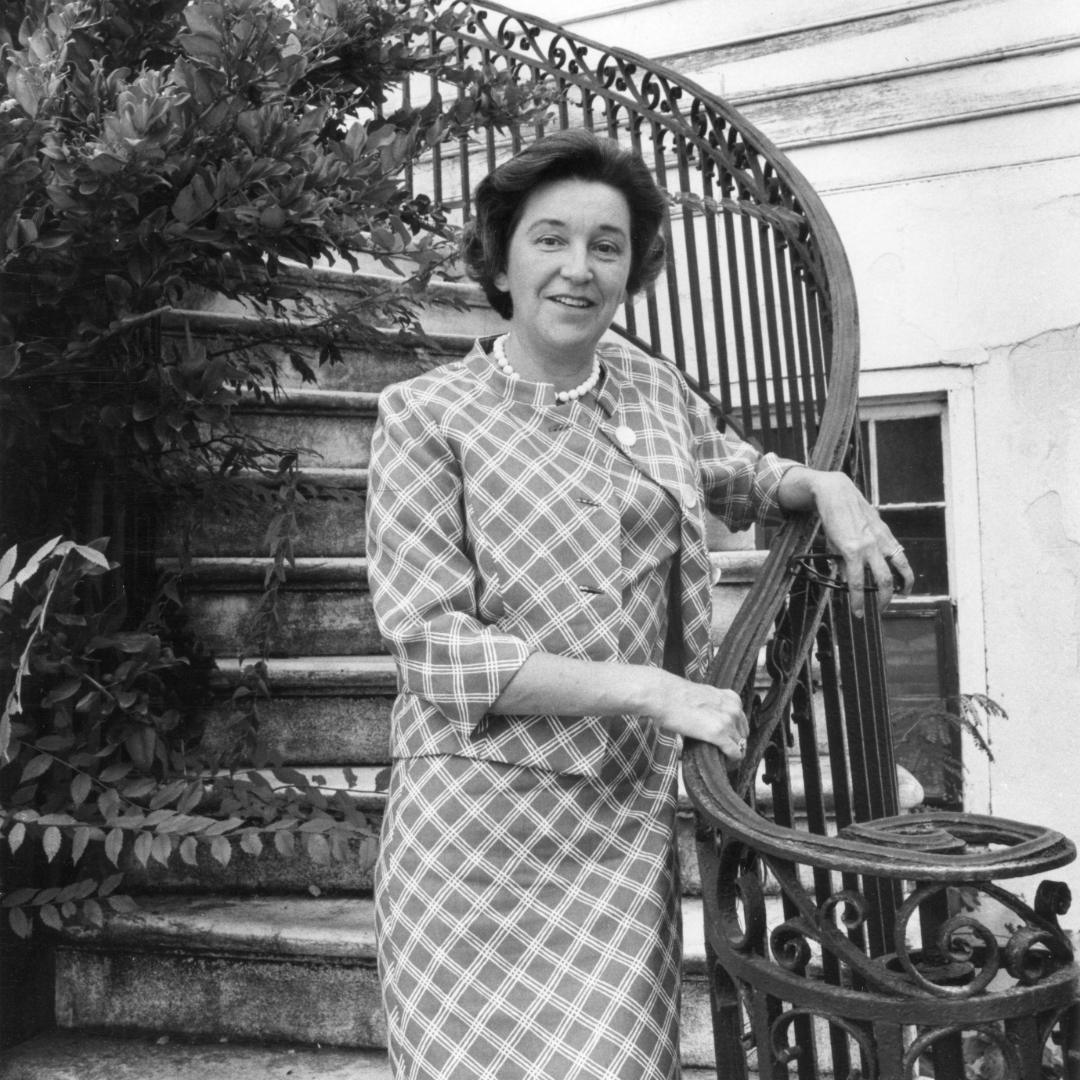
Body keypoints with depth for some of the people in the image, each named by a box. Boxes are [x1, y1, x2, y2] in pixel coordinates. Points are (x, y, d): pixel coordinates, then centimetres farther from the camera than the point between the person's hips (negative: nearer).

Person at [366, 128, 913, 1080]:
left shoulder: (655, 392, 10)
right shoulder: (427, 415, -5)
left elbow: (740, 475, 31)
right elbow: (435, 644, -12)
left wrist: (826, 485, 9)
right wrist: (649, 688, -16)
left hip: (628, 814, 4)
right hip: (484, 813, -4)